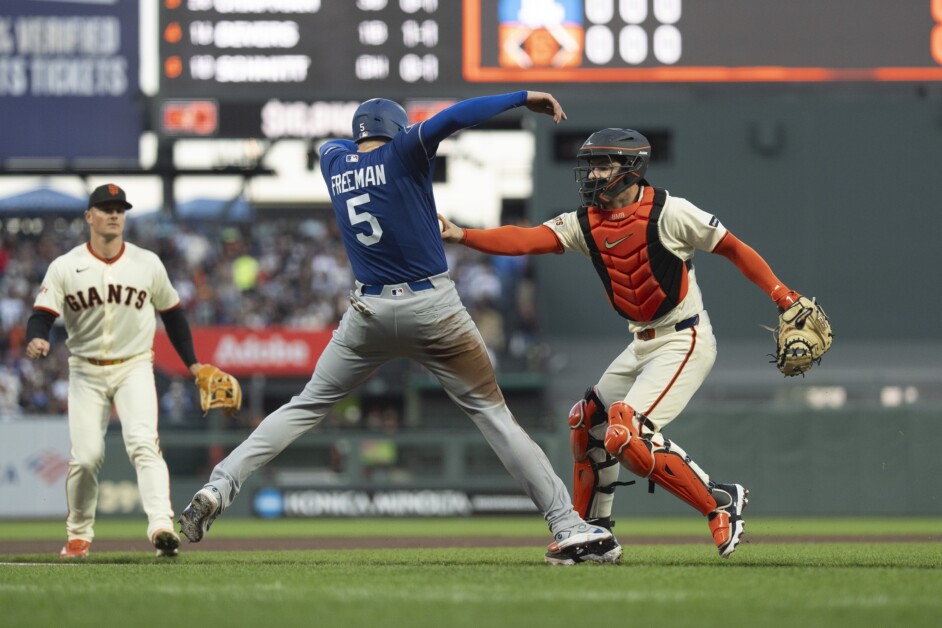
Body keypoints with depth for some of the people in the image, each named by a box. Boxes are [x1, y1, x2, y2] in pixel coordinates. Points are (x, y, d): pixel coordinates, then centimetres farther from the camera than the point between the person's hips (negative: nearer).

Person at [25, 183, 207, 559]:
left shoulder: (147, 264, 1)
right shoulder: (65, 267, -4)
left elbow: (171, 313, 12)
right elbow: (43, 315, -10)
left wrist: (192, 363, 10)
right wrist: (36, 340, -33)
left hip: (134, 369, 0)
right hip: (86, 371, 0)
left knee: (143, 443, -20)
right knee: (86, 455, -5)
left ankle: (161, 525, -33)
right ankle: (78, 535, 16)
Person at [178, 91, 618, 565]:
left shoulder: (333, 163, 10)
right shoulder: (402, 154, -4)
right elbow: (453, 118, -20)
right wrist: (523, 99, -13)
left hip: (368, 313, 4)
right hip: (432, 308, -4)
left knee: (307, 406, 13)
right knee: (490, 412, 0)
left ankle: (219, 487, -2)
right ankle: (568, 526, -4)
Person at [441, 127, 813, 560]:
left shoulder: (667, 212, -16)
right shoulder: (585, 223, 2)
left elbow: (734, 249, -10)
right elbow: (525, 240, -12)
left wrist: (782, 297, -19)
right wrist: (462, 236, -26)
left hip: (684, 342, -9)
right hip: (642, 346, 9)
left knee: (626, 435, -20)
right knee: (588, 422, 15)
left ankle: (721, 502, -9)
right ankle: (591, 529, 29)